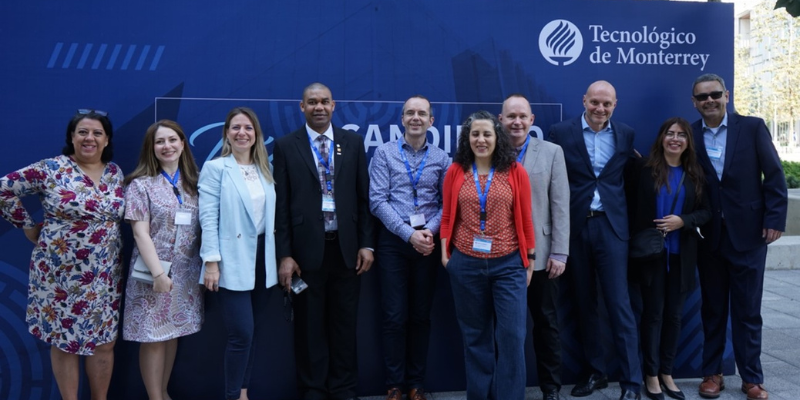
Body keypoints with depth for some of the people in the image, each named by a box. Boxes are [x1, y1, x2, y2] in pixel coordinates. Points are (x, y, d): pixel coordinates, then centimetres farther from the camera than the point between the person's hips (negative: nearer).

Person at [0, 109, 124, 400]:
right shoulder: (51, 169, -8)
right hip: (61, 273, -3)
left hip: (104, 276, 4)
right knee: (63, 340, 8)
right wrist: (28, 226, -2)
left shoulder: (115, 172, 5)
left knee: (104, 341, 9)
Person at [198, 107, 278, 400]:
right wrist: (211, 262, -16)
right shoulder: (215, 168, -4)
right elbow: (208, 218, -10)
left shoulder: (264, 169, 12)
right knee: (241, 333, -8)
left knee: (255, 333, 11)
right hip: (232, 262, -6)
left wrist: (278, 257, 7)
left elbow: (269, 215, 11)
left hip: (261, 258, 6)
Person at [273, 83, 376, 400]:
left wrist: (366, 244, 1)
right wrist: (284, 254, -6)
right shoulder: (286, 146, 1)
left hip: (346, 248, 2)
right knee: (310, 327, 9)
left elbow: (363, 196, 6)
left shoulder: (353, 142, 6)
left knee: (344, 324, 11)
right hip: (307, 249, -1)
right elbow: (281, 205, -2)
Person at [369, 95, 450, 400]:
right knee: (395, 316, 1)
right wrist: (409, 234, -14)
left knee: (421, 315, 9)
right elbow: (378, 201, -7)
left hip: (428, 242, 2)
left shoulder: (441, 158, 6)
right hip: (393, 240, -2)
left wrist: (430, 230, -14)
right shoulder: (384, 153, 0)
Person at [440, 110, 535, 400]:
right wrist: (445, 252, 0)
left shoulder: (515, 172, -1)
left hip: (508, 264, -1)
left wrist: (530, 258, 3)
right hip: (465, 264, 1)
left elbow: (525, 218, 2)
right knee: (475, 335, 13)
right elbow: (447, 216, 7)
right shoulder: (455, 171, 2)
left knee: (511, 335, -1)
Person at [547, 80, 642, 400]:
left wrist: (628, 218, -3)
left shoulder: (626, 134, 5)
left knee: (619, 305, -1)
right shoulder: (561, 132, 0)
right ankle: (595, 370, 24)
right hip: (574, 226, 0)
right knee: (584, 304, 11)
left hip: (611, 226, 0)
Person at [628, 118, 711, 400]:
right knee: (653, 313, 3)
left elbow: (706, 211, 5)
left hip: (681, 255, 3)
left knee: (674, 314, 9)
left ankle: (667, 373, 21)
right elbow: (632, 208, -3)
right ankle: (651, 375, 13)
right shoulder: (645, 168, -4)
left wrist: (683, 221, -13)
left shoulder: (695, 174, 5)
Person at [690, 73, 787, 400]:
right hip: (708, 236, 2)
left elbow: (774, 176, -2)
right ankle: (712, 373, 22)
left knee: (747, 310, 6)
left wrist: (775, 220, -7)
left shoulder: (752, 127, -1)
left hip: (748, 232, -1)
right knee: (712, 308, 11)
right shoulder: (690, 135, 3)